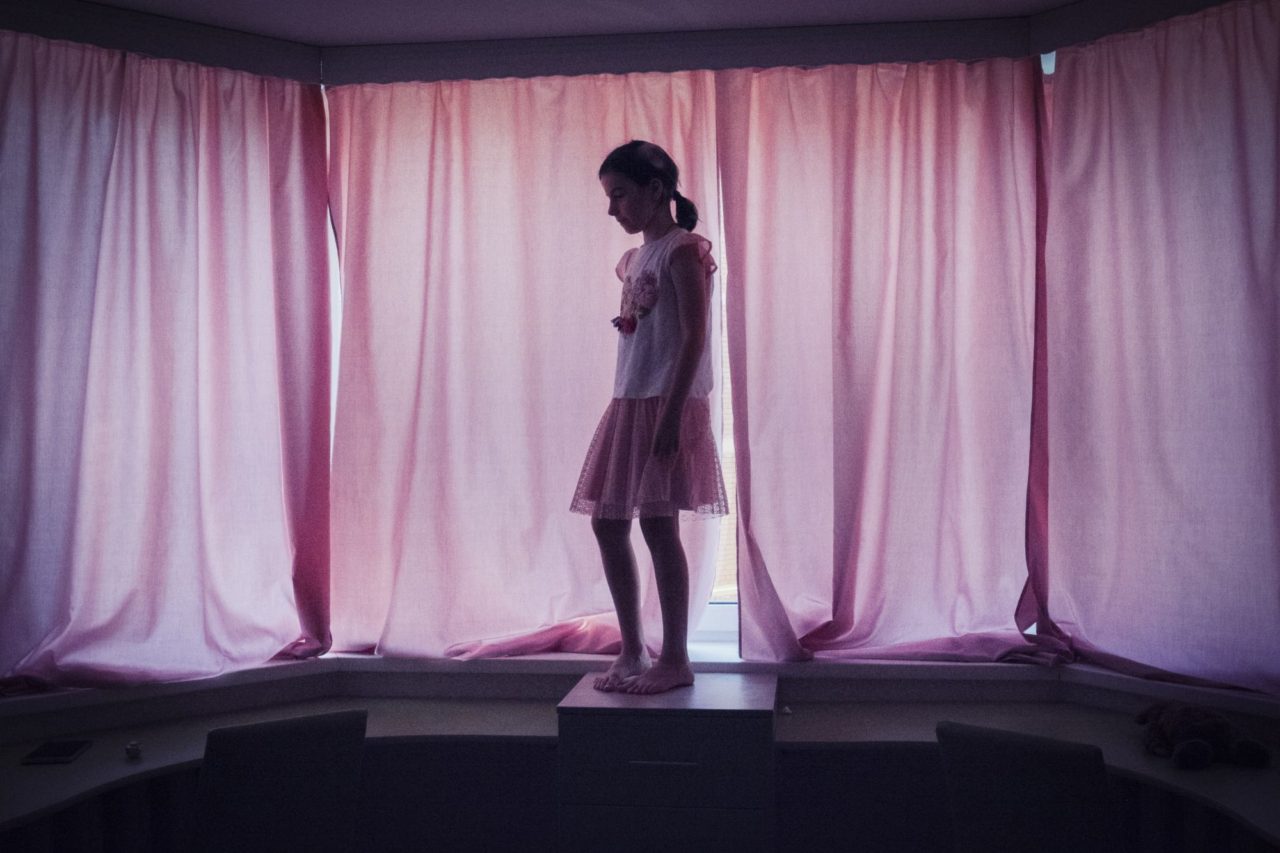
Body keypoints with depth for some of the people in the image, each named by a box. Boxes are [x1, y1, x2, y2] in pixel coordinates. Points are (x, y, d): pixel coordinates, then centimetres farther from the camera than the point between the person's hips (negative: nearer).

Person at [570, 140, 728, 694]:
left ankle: (675, 658, 7)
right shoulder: (635, 259, 18)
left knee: (658, 525, -6)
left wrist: (671, 415, -21)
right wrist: (633, 409, 15)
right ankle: (632, 651, 18)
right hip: (629, 403, 9)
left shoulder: (683, 250, -7)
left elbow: (694, 336, -15)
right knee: (607, 524, 7)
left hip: (668, 404, -9)